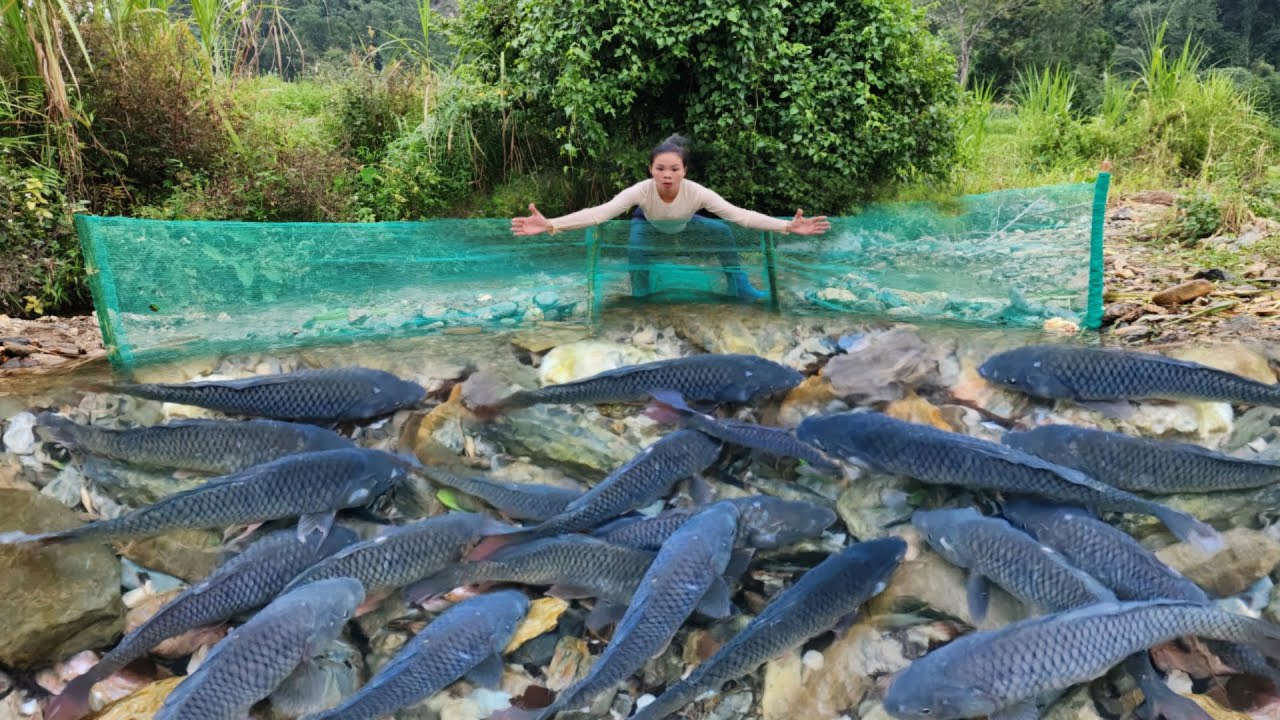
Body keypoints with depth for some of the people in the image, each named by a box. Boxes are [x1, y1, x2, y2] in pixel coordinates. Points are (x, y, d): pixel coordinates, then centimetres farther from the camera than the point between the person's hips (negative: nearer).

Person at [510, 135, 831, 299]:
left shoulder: (696, 192, -40)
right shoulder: (641, 191, -42)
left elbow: (738, 214, -44)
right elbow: (600, 212, -53)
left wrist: (788, 226, -55)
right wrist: (549, 225, -67)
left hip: (683, 225, 2)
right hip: (648, 223, -2)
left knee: (723, 232, -10)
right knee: (636, 249, -32)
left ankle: (742, 290, 8)